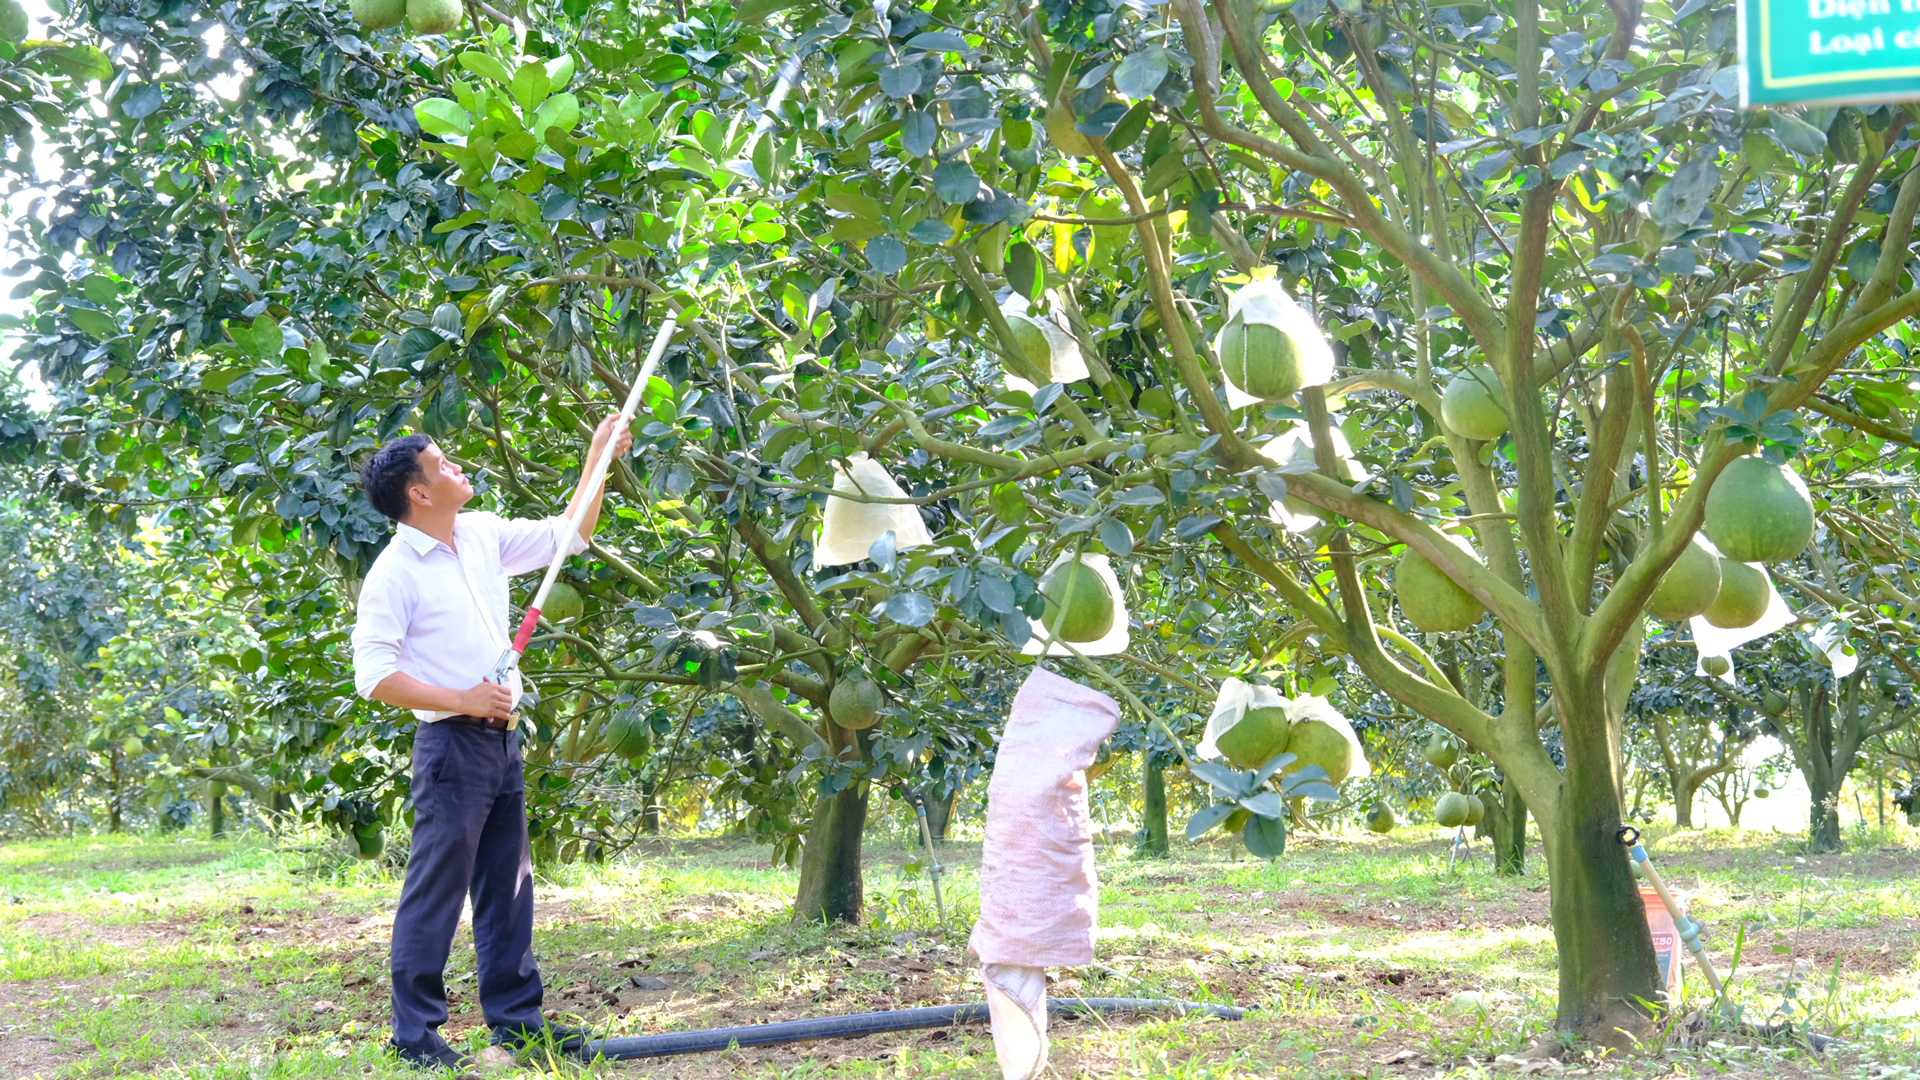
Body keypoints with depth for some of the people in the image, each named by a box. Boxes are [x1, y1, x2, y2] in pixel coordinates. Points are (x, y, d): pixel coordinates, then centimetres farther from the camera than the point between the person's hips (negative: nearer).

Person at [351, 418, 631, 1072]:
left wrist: (599, 458, 15)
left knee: (507, 887, 12)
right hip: (452, 743, -8)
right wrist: (463, 700, -19)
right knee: (436, 891, -4)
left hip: (502, 739, 8)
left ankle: (516, 1018, 20)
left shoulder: (484, 536, 10)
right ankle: (414, 1034, 3)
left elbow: (567, 535, 22)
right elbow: (373, 676, -17)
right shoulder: (394, 572, -13)